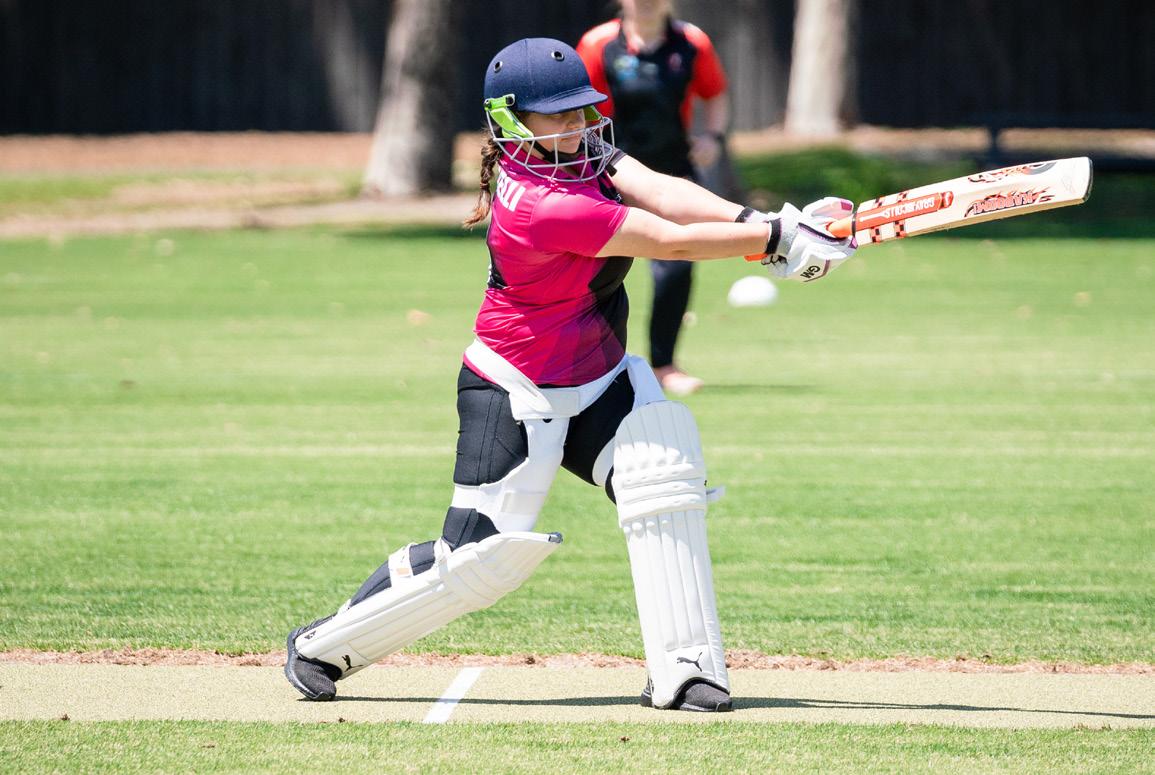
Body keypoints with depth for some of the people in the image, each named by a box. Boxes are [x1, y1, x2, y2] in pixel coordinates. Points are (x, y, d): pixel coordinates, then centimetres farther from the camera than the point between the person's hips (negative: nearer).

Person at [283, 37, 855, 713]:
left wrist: (759, 222, -30)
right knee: (483, 559, -7)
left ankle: (684, 672, -17)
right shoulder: (540, 207, -28)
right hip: (517, 395, -8)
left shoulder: (583, 151, -2)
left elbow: (661, 193, -15)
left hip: (599, 379, 8)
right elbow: (672, 241, -28)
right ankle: (323, 646, 13)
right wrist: (779, 236, -27)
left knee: (664, 479, -17)